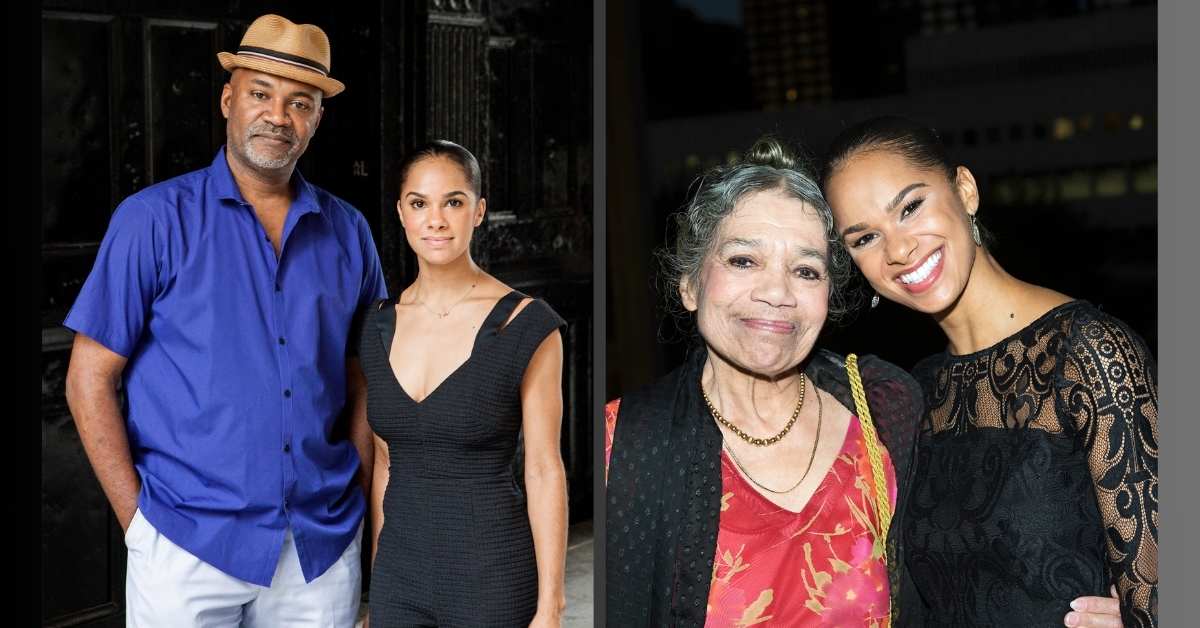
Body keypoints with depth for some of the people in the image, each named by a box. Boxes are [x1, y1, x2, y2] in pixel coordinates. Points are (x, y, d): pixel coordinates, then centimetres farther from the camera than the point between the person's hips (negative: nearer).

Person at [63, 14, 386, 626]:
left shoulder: (346, 231, 5)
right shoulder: (155, 219, -4)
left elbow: (360, 382, 10)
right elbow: (90, 379, -3)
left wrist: (363, 505, 2)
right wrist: (138, 520, -8)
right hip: (189, 547, -3)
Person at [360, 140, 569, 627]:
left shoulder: (526, 325, -10)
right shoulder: (379, 325, 4)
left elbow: (544, 472, -10)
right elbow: (384, 465, 10)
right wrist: (375, 587, 12)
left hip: (493, 571, -4)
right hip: (399, 571, 4)